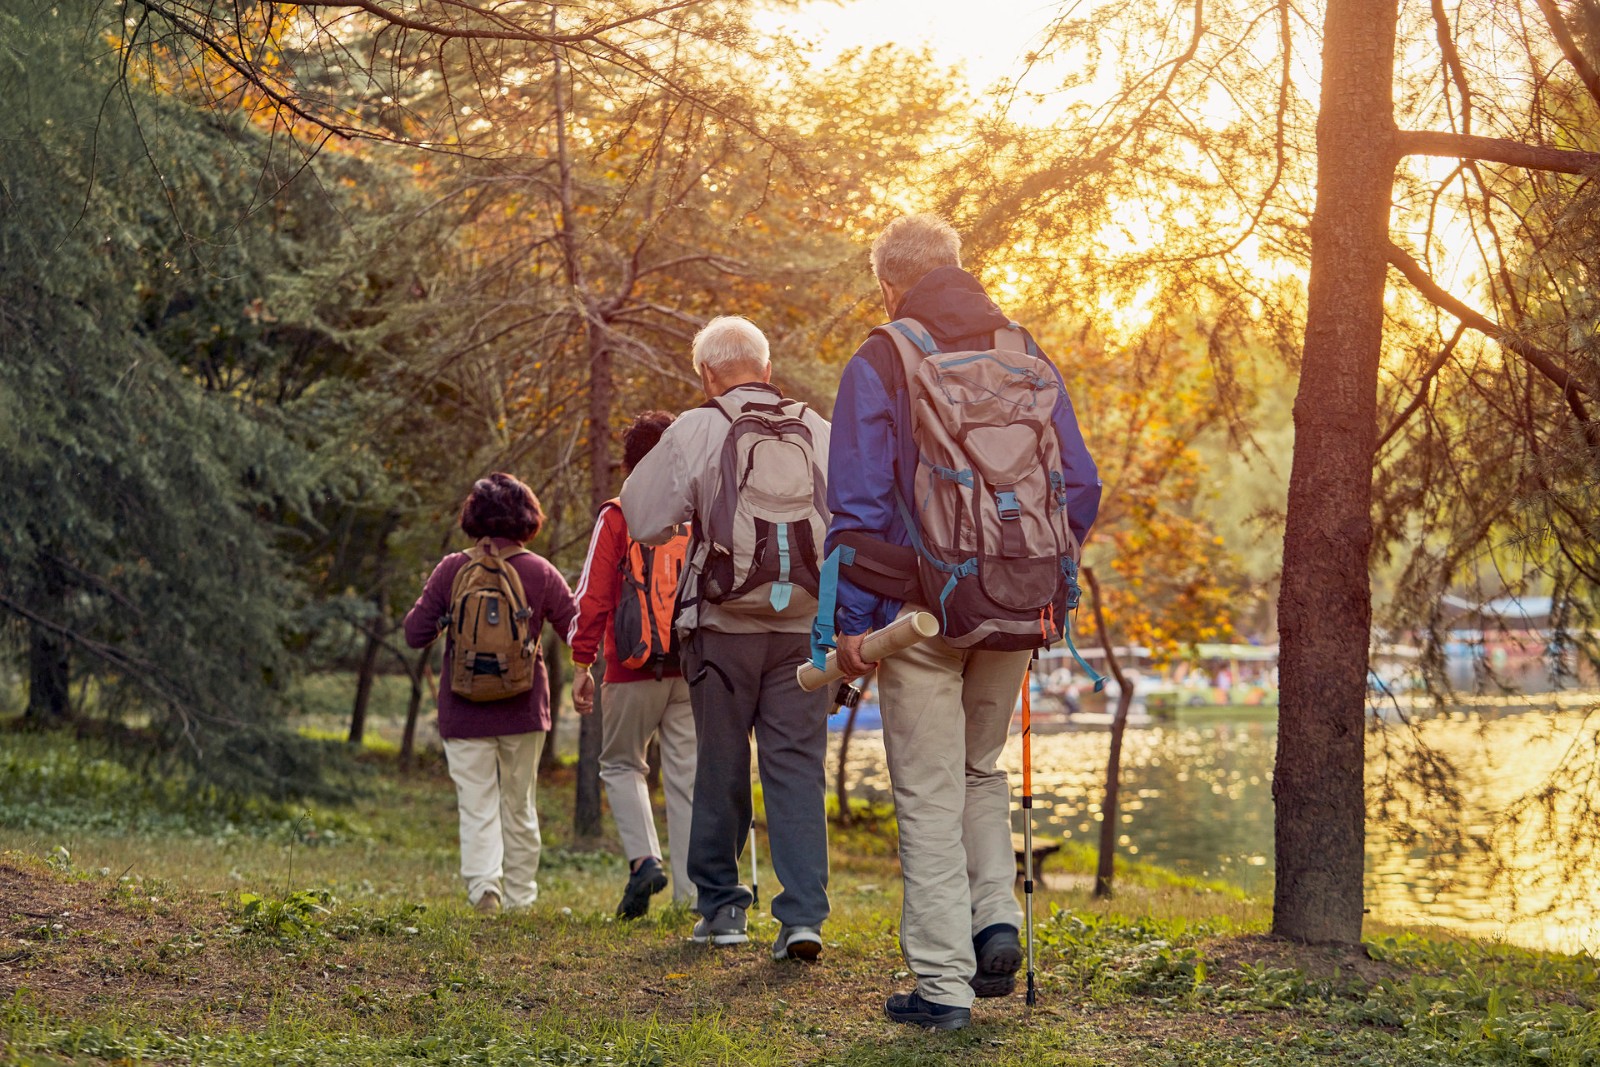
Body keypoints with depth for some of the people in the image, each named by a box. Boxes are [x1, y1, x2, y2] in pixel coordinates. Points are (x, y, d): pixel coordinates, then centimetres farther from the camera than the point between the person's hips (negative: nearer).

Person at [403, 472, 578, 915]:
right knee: (519, 805, 13)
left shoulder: (451, 570, -5)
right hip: (523, 710, 1)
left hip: (464, 709, -1)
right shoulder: (541, 573, -4)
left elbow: (414, 633, -3)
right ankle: (520, 896, 16)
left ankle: (484, 883, -20)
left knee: (477, 804, 1)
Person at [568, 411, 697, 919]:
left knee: (621, 764, 15)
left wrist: (582, 664, -2)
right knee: (687, 777, 6)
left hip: (634, 669, -2)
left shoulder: (617, 519, -3)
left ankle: (643, 857, -7)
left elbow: (593, 596, -6)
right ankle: (689, 893, 4)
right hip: (694, 670, 2)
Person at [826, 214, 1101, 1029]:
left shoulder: (877, 365, -5)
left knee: (929, 793, 2)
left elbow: (859, 504, -11)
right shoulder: (1024, 357, 8)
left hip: (921, 609, -4)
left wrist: (853, 618, -8)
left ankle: (943, 983, 3)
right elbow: (1080, 486, 7)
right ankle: (997, 919, 6)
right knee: (981, 772, 23)